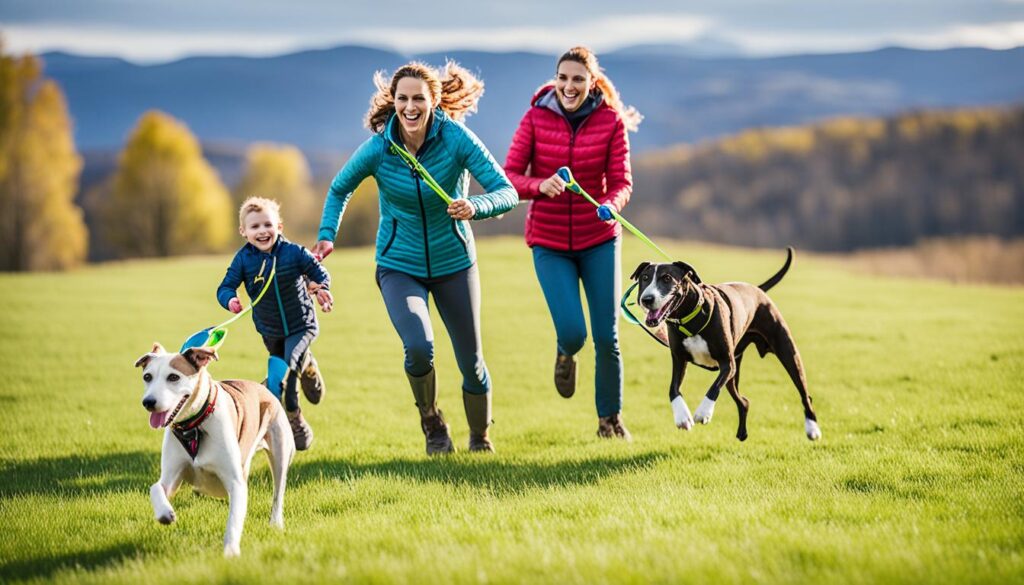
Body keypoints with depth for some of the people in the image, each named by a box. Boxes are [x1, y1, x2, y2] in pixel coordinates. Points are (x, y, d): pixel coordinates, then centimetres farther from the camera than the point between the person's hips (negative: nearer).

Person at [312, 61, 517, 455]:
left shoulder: (456, 138, -18)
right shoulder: (377, 149, -15)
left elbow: (507, 193, -21)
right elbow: (340, 189, 5)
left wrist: (475, 207, -41)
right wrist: (327, 234, -8)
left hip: (453, 263, 1)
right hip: (400, 266, -1)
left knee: (471, 361, 9)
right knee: (418, 347, -25)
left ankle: (480, 435, 39)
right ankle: (432, 423, 6)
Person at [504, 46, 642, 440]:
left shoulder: (611, 121, -6)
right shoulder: (536, 118, -6)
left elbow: (621, 182, -6)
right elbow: (508, 177, -6)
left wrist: (611, 205, -28)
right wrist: (540, 186, -27)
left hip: (599, 239, 1)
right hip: (549, 243, -1)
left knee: (606, 337, 1)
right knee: (572, 332, -13)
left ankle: (610, 419, 22)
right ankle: (566, 355, 26)